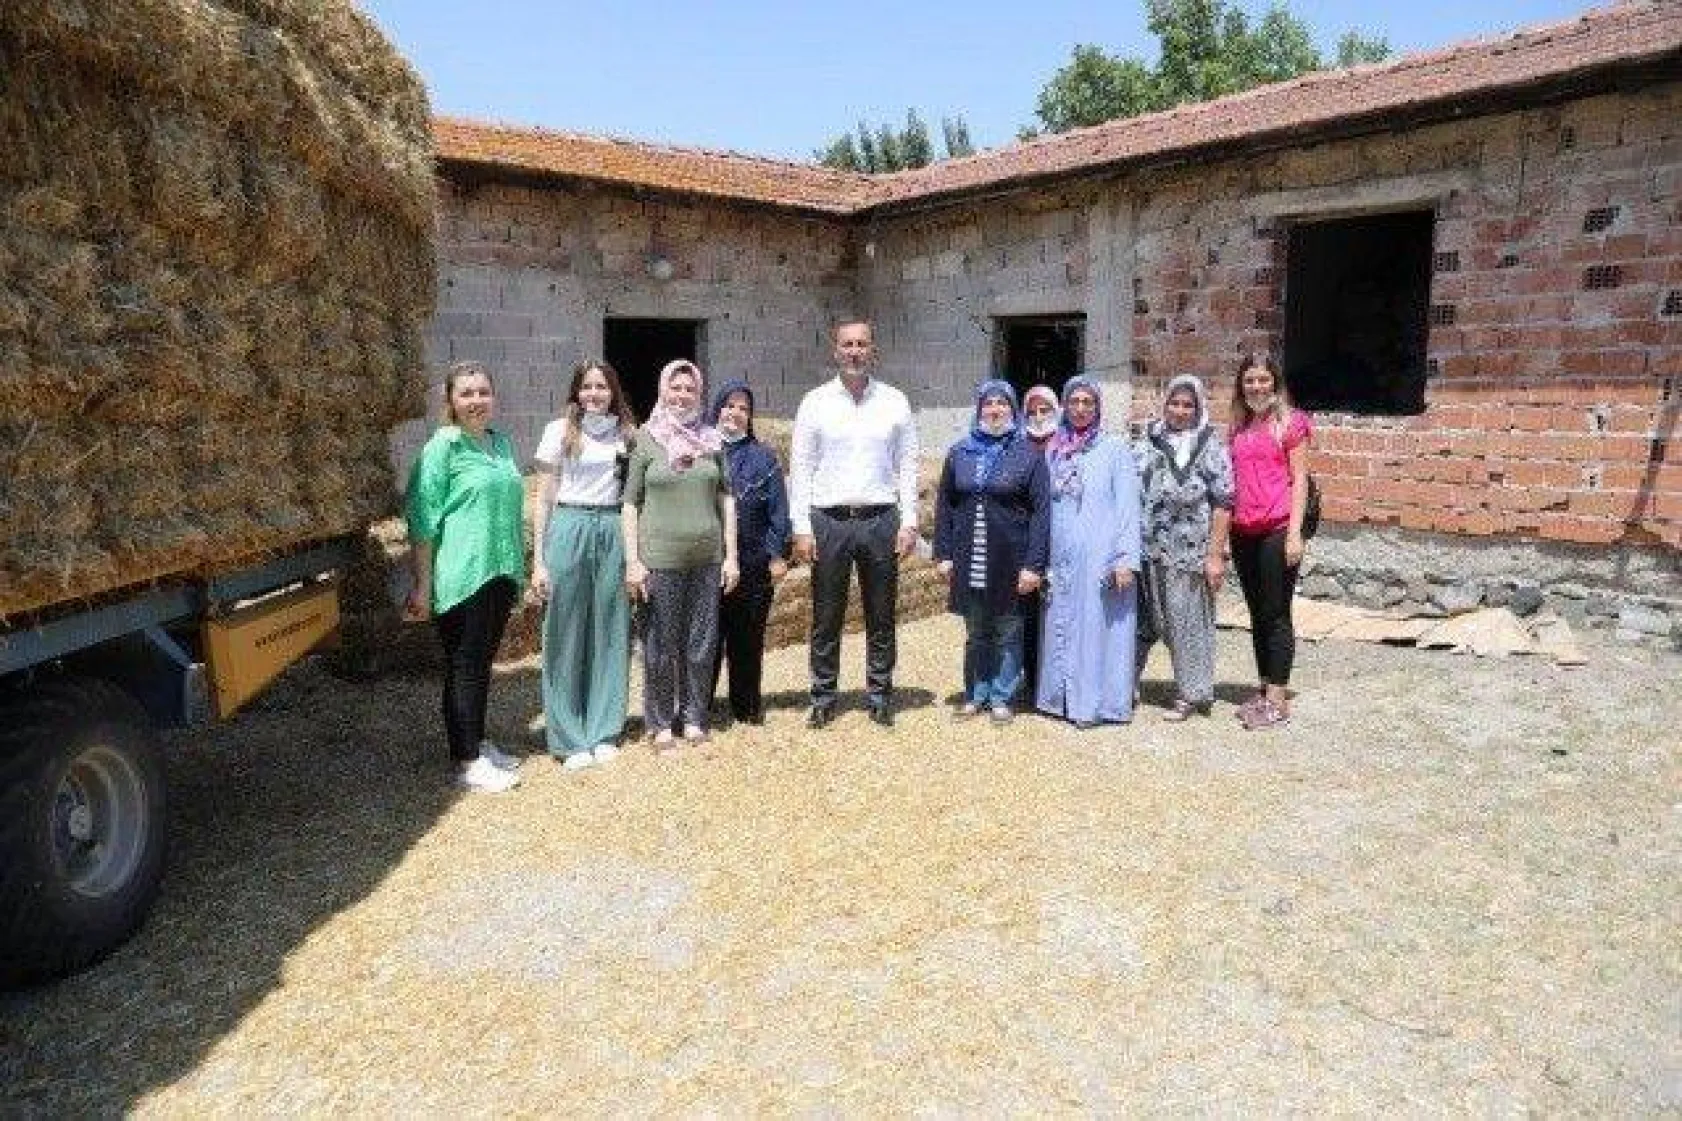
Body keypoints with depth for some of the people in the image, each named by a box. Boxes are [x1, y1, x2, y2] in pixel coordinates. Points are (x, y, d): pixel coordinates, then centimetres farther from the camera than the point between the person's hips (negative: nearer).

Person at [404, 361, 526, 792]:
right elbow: (423, 518, -11)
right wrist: (423, 586, -13)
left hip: (500, 573, 6)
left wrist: (518, 568, 18)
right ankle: (467, 761, 10)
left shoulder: (502, 443, 11)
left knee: (483, 661, 16)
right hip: (461, 575, -6)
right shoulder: (443, 445, -9)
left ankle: (477, 741, 29)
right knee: (463, 666, 2)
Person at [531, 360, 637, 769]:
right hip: (569, 530, -2)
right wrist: (539, 560, -3)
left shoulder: (626, 433, 10)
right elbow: (545, 499, 2)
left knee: (609, 633, 6)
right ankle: (569, 738, 11)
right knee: (567, 635, 1)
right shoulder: (560, 431, 3)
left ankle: (604, 732, 17)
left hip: (612, 532, 3)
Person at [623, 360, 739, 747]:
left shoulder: (711, 439, 8)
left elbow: (726, 498, 10)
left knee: (702, 642, 9)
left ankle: (693, 715, 24)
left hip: (707, 556, 3)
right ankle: (660, 721, 19)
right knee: (661, 644, 5)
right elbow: (630, 503, -1)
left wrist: (731, 554, 5)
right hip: (661, 557, -3)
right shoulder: (647, 439, 0)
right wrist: (632, 560, -8)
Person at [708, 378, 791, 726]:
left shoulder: (763, 457, 8)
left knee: (748, 637, 8)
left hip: (753, 563, 1)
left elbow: (778, 511, 5)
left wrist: (777, 555, -2)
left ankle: (747, 706, 20)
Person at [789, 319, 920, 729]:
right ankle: (823, 697, 17)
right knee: (826, 618, 6)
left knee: (881, 617, 8)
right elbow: (800, 469, 1)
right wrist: (801, 528, -5)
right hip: (829, 521, -1)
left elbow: (907, 466, 6)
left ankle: (880, 695, 21)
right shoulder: (815, 403, 2)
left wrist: (909, 523, -2)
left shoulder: (894, 402, 5)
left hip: (881, 519, 1)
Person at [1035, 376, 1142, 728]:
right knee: (1060, 627, 8)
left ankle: (1094, 702, 6)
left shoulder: (1115, 449, 0)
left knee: (1096, 627, -1)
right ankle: (1062, 697, 17)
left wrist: (1126, 559, -12)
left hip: (1100, 558, -4)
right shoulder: (1054, 451, 11)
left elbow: (1128, 507, -4)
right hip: (1060, 559, 4)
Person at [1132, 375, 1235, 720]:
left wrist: (1215, 555, -11)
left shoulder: (1210, 448, -2)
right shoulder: (1147, 444, 11)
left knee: (1188, 623, 4)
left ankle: (1191, 694, 17)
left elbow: (1222, 505, -6)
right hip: (1147, 551, 4)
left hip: (1188, 554, -4)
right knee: (1140, 620, 10)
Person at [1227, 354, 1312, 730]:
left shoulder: (1290, 422, -1)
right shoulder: (1239, 428, 14)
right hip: (1244, 532, 6)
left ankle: (1278, 699, 4)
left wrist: (1295, 532, -12)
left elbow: (1299, 480, -5)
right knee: (1257, 614, 11)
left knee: (1276, 614, -2)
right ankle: (1264, 688, 21)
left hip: (1277, 530, -6)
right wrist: (1225, 532, 13)